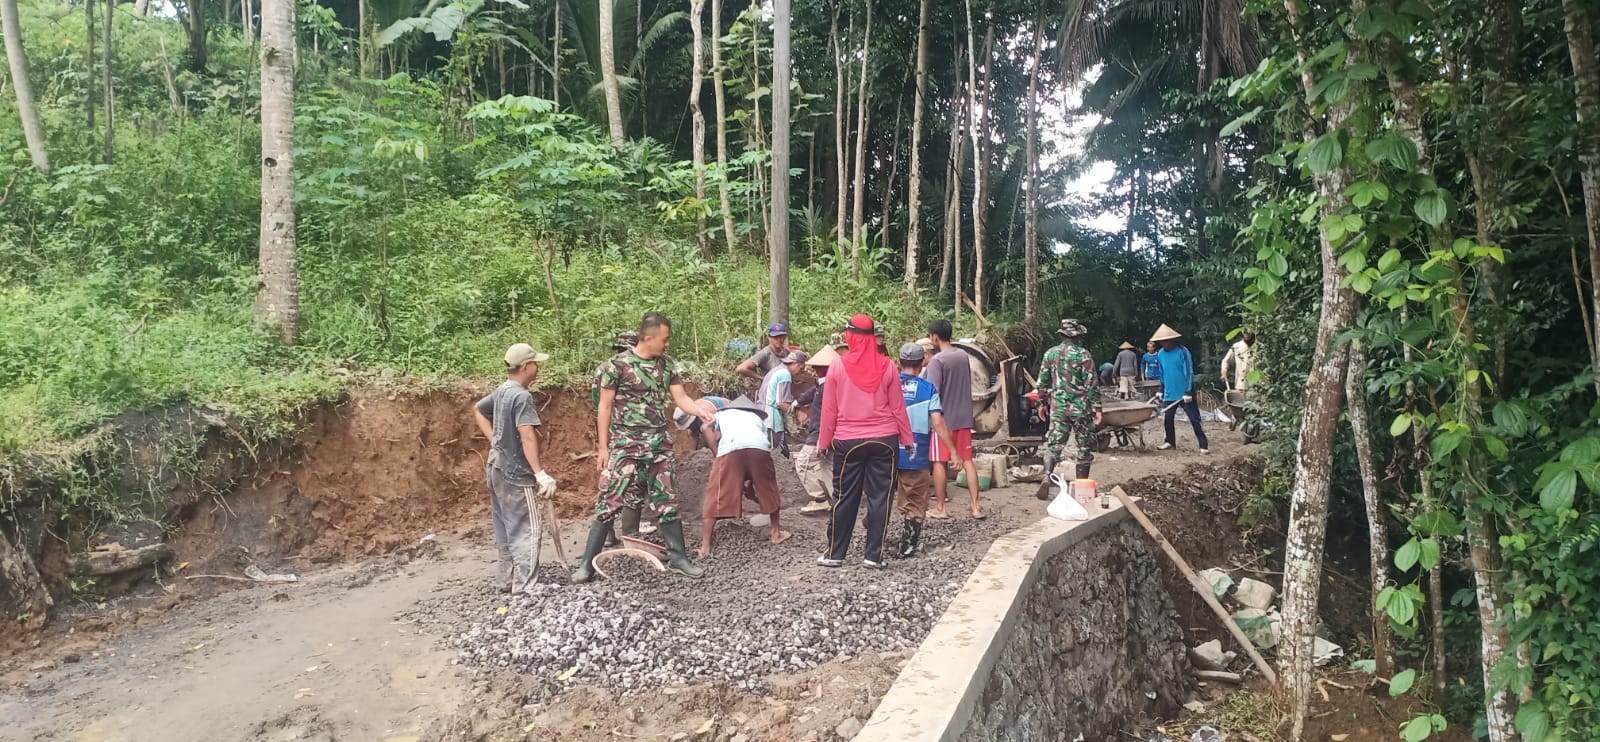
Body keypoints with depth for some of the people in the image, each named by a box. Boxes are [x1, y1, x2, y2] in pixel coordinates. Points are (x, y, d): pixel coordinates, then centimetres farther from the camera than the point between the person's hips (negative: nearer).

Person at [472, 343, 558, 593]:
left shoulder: (501, 391, 9)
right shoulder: (522, 396, -19)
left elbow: (477, 410, 26)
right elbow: (527, 436, -30)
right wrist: (540, 473, -33)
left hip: (497, 468, 9)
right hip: (515, 473, -9)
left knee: (505, 530, 17)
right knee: (525, 531, -4)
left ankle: (505, 581, 26)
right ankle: (524, 590, -3)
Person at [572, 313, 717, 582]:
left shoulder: (666, 365, 6)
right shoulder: (618, 365, -10)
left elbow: (680, 398, 4)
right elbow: (605, 407, -6)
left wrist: (701, 411, -17)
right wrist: (603, 447, -7)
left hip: (659, 443, 5)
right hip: (626, 444, -5)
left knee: (667, 499, 9)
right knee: (610, 500, -6)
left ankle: (678, 557, 21)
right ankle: (587, 563, 3)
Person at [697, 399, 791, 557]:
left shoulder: (722, 413, 36)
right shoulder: (756, 417, 41)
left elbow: (706, 428, 12)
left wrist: (717, 455, 21)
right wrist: (750, 483, 44)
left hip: (731, 448, -2)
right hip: (760, 446, 2)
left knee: (715, 496, 8)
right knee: (768, 490, 26)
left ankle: (705, 547, 6)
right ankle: (776, 533, 38)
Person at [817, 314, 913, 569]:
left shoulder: (839, 366, -5)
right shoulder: (886, 366, -2)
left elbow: (829, 409, -1)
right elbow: (897, 407, 2)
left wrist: (825, 441, 8)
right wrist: (907, 439, 10)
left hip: (848, 441, 0)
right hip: (884, 440, 1)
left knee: (844, 498, 8)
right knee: (879, 497, 5)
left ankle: (835, 554, 16)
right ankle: (874, 556, 7)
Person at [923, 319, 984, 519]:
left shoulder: (937, 361, -15)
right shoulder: (963, 355, 7)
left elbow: (934, 392, -19)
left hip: (944, 418, -6)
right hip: (964, 417, 6)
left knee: (939, 462, 4)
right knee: (967, 460, 8)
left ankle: (940, 508, 10)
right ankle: (976, 506, 6)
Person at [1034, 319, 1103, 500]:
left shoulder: (1050, 353, 4)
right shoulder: (1083, 354, -7)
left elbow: (1043, 382, 9)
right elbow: (1091, 384, -9)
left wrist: (1043, 402, 21)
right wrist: (1097, 408, -5)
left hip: (1058, 407, 3)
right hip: (1081, 407, -3)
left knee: (1054, 444, 3)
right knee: (1085, 446, 9)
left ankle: (1046, 478, -18)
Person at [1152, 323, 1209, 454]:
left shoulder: (1182, 351, -12)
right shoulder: (1161, 354, 5)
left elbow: (1189, 373, -14)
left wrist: (1188, 392, -18)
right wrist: (1161, 390, 17)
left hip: (1185, 393, -5)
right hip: (1170, 394, 5)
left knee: (1194, 419, -3)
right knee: (1168, 418, 10)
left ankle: (1204, 445, 0)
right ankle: (1170, 442, 26)